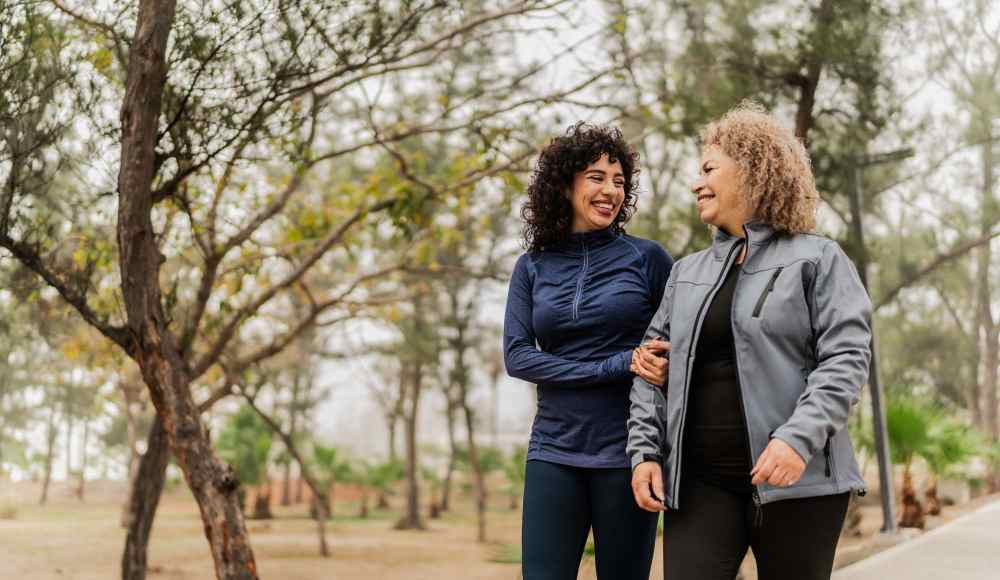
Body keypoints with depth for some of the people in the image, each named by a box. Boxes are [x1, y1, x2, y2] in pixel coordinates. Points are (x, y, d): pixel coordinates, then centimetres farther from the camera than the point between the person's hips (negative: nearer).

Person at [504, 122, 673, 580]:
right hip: (554, 451, 2)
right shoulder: (532, 267, 7)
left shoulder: (647, 258, 1)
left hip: (626, 452, -2)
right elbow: (517, 357, -4)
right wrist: (619, 366, -13)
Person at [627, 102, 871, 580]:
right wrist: (644, 450, 4)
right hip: (699, 481, 4)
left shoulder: (817, 258, 2)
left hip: (795, 478, -4)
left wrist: (799, 437, -21)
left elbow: (847, 357, -8)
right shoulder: (687, 272, 18)